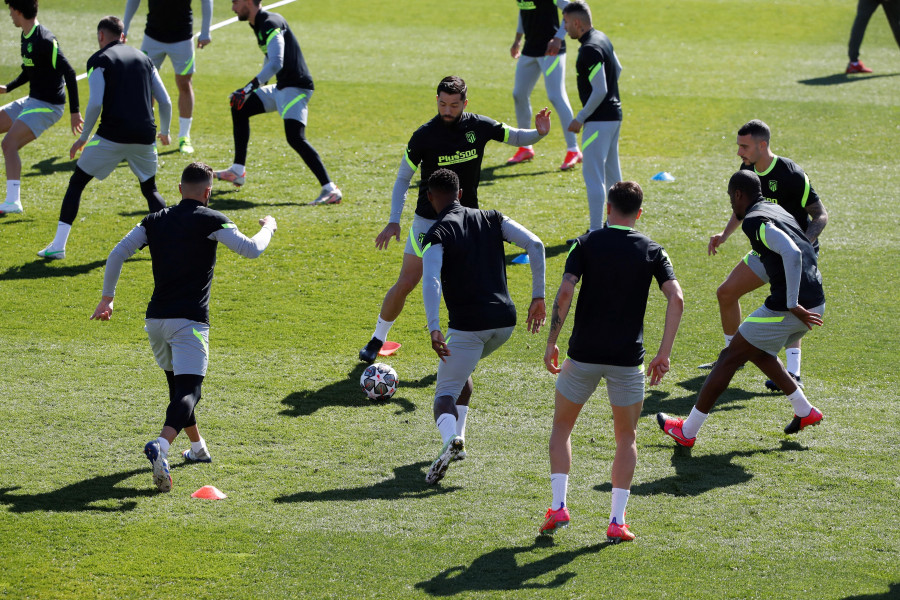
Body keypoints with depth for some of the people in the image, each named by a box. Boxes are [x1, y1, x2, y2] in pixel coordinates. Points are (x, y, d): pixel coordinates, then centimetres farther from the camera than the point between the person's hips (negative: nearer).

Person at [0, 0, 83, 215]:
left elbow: (68, 72, -23)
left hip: (48, 105, -10)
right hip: (32, 100, 10)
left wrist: (75, 111, -23)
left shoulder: (44, 40, -21)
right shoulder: (26, 37, 9)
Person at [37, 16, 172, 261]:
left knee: (76, 183, 9)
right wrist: (164, 132, 31)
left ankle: (58, 245, 1)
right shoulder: (143, 57, 17)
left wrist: (84, 137, 2)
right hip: (144, 137, 4)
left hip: (112, 135, -4)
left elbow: (95, 104, -10)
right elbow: (165, 101, 15)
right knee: (150, 190, 23)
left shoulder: (99, 60, 1)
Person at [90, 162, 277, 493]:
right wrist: (268, 227, 15)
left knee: (178, 383, 25)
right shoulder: (211, 221, -4)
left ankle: (198, 447, 37)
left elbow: (117, 254, 6)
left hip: (155, 319, 6)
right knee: (188, 389, -12)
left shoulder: (155, 221, 11)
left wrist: (107, 298, 15)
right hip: (189, 321, -6)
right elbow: (251, 250, -7)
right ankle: (161, 445, -37)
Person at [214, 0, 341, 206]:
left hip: (296, 87, -11)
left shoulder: (270, 25, -18)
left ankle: (330, 189, -28)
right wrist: (251, 90, 32)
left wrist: (248, 89, -33)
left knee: (295, 138, -24)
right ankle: (238, 172, 25)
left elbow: (276, 63, -31)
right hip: (281, 88, 11)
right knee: (240, 108, 18)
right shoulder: (259, 25, 14)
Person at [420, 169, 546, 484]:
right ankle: (458, 435, 23)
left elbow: (431, 282, -20)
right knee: (462, 369, 32)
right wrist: (538, 297, 5)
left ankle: (449, 439, -31)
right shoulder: (491, 219, 12)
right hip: (505, 320, 6)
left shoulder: (437, 235, -4)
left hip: (467, 325, -6)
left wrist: (434, 329, -27)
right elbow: (534, 244, 2)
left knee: (445, 393, -1)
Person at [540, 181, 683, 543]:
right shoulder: (652, 251, 3)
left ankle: (558, 506, 5)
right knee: (626, 438, 16)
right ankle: (617, 520, 4)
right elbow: (676, 299, -9)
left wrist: (551, 343, -4)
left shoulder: (586, 244, 1)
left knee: (562, 427, 20)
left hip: (583, 354, 0)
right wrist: (664, 354, -5)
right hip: (628, 358, 0)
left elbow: (564, 293, -12)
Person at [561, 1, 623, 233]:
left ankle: (596, 231, -9)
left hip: (599, 119, -10)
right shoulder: (602, 38, 8)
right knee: (611, 171, 19)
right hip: (614, 114, 10)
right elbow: (618, 69, 23)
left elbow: (599, 91, -24)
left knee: (593, 174, -8)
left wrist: (581, 118, -16)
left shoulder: (590, 50, -22)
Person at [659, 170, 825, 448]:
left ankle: (687, 431, 9)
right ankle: (805, 411, 27)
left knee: (730, 357, 3)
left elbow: (792, 254, -26)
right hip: (815, 301, 9)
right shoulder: (777, 210, 18)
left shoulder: (754, 220, -12)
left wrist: (792, 306, -24)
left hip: (788, 307, -9)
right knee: (757, 352, 29)